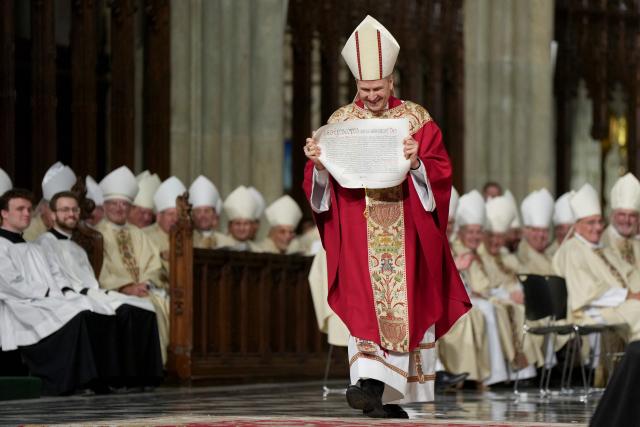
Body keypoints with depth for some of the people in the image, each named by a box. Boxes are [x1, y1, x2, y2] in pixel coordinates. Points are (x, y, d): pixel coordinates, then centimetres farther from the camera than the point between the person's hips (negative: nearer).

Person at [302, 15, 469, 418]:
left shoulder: (416, 119, 4)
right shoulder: (340, 121, 8)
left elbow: (442, 173, -4)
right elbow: (319, 185, 4)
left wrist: (417, 163, -23)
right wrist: (318, 164, -17)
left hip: (405, 234, 0)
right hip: (359, 236, 0)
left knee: (407, 305, -2)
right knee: (365, 304, -12)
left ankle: (392, 393, 5)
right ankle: (372, 385, -18)